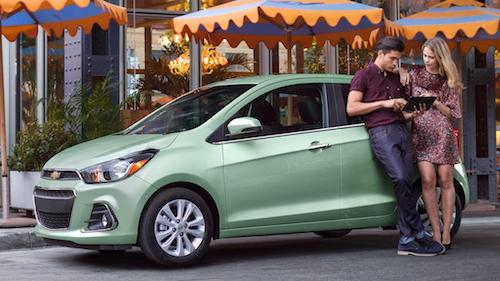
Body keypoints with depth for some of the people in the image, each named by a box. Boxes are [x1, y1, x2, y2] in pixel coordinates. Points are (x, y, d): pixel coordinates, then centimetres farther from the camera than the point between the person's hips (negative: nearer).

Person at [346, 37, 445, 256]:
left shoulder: (396, 79, 26)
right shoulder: (363, 76, 8)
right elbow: (351, 108, -3)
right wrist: (384, 103, -7)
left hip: (402, 131, 6)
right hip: (381, 132, -6)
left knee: (407, 185, -4)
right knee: (400, 178, -23)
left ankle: (406, 241, -3)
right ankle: (419, 234, -18)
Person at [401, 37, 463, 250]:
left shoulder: (449, 81, 7)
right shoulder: (415, 73, 10)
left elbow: (454, 114, 6)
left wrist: (435, 102, -9)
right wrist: (402, 70, 3)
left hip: (443, 134, 0)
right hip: (420, 132, 0)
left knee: (445, 180, -2)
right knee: (428, 180, -11)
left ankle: (446, 231, 4)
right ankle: (436, 232, -8)